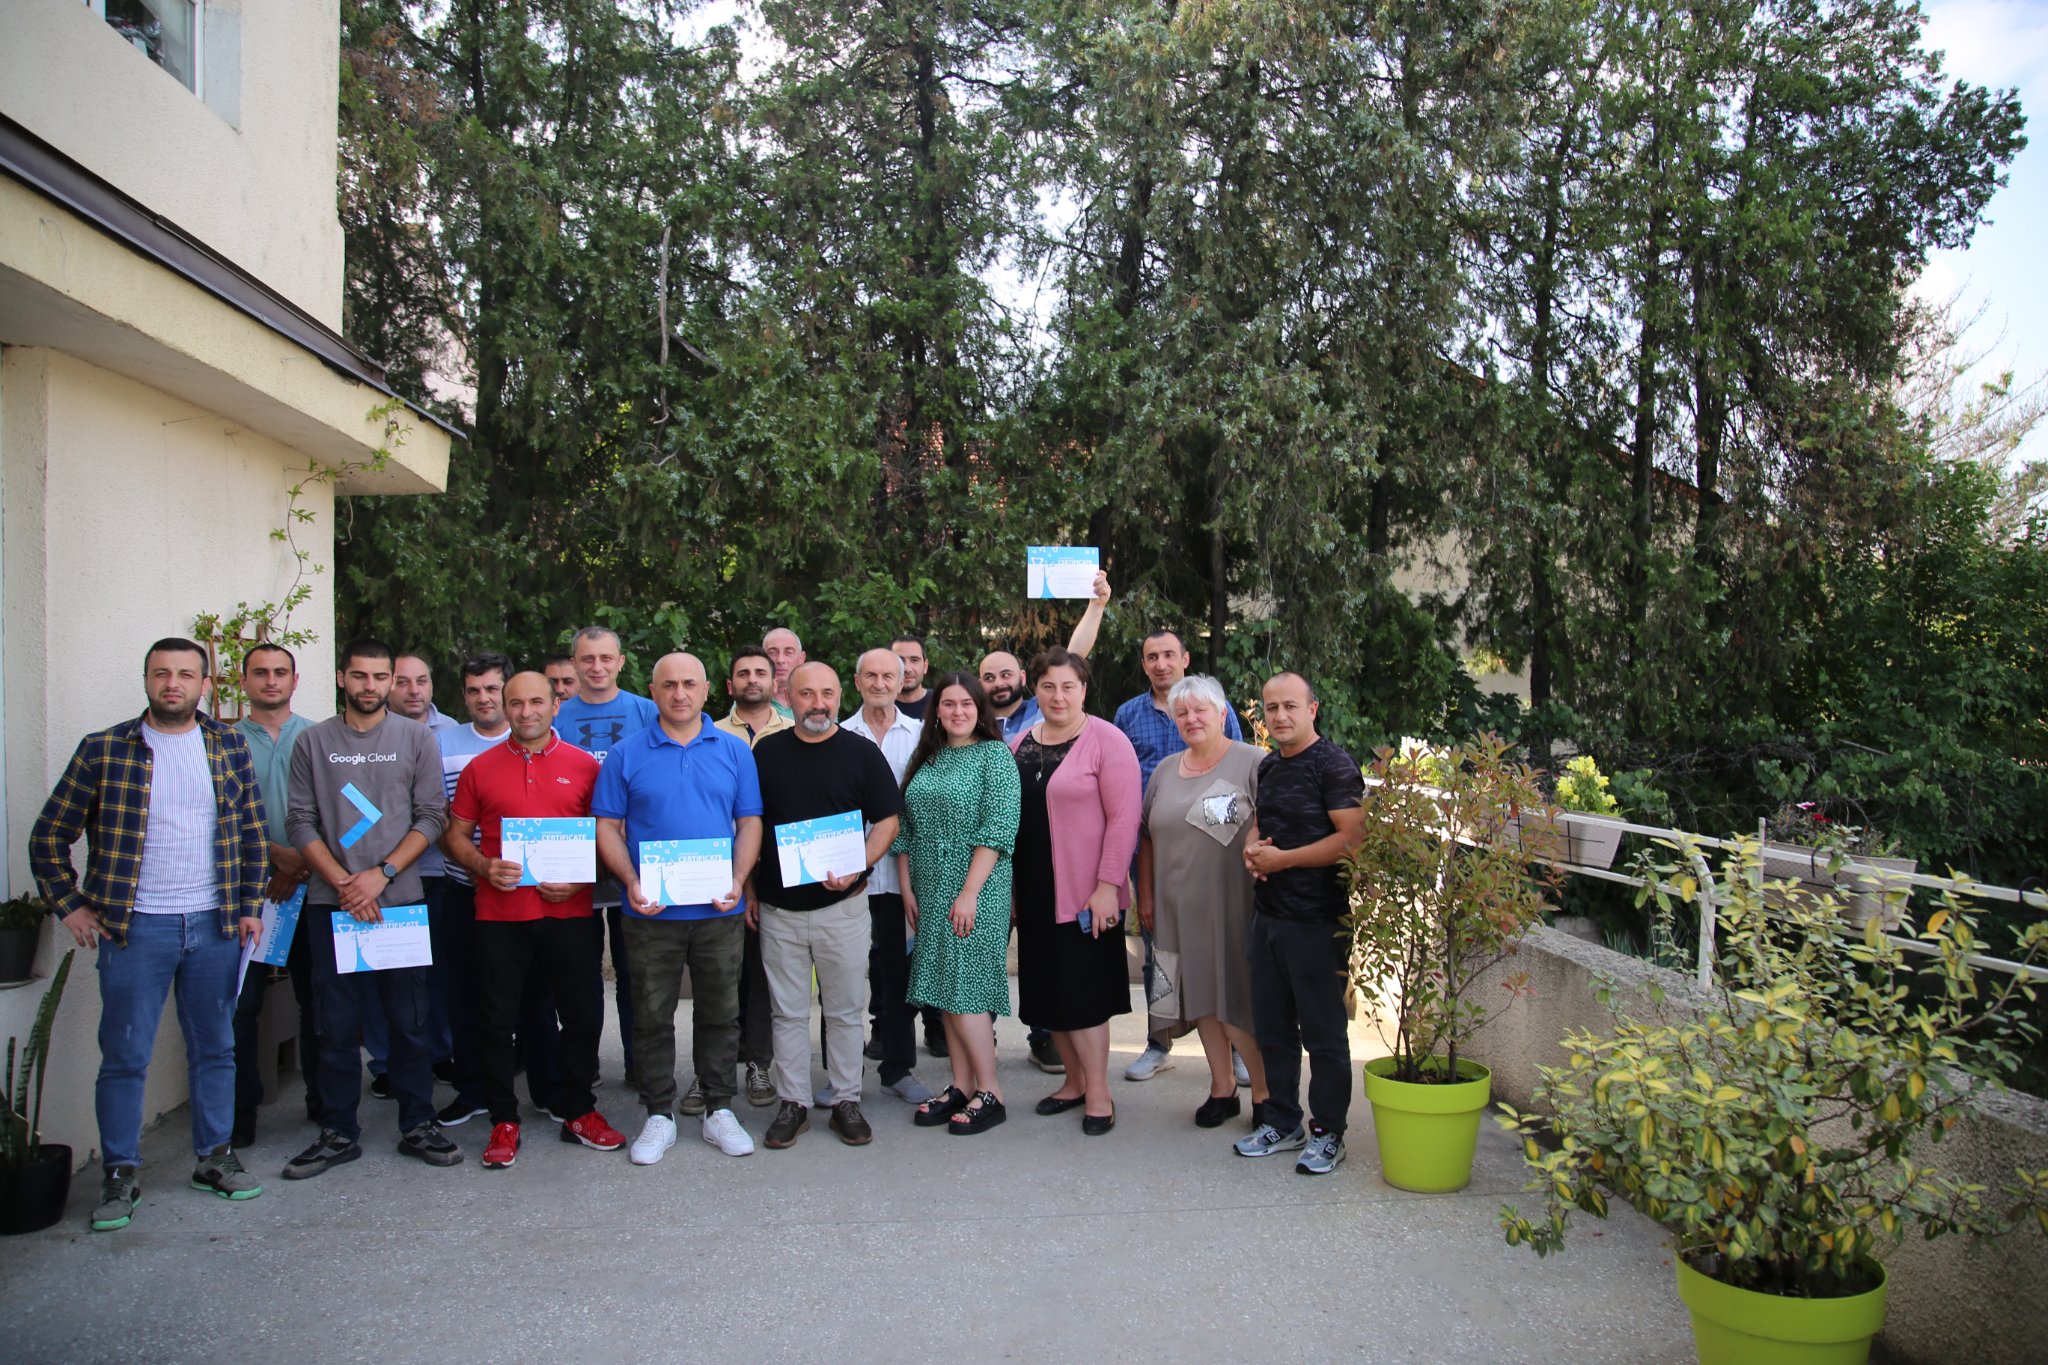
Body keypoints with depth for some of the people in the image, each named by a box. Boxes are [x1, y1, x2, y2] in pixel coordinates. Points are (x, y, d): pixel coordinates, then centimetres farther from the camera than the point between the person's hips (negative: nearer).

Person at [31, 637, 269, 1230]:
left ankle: (215, 1157, 24)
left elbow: (254, 833, 10)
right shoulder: (104, 750, -2)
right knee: (125, 1055, 3)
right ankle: (120, 1175, 16)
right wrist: (69, 906, -2)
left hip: (215, 924, 2)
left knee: (215, 1048, 11)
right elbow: (49, 836, 4)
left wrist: (250, 905, 4)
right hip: (136, 928, -2)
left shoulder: (229, 747, 5)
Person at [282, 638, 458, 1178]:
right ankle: (338, 1133, 16)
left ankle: (418, 1126, 14)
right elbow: (301, 822, 3)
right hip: (331, 904, 1)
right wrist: (343, 883, -8)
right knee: (337, 1023, 5)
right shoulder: (313, 742, 7)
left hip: (400, 899, -1)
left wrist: (381, 874, -10)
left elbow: (432, 817, 0)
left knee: (409, 1020, 4)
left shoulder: (416, 738, 5)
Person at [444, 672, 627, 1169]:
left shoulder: (584, 766, 5)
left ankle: (580, 1112, 23)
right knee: (496, 1020, 6)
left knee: (583, 1015, 7)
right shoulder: (480, 768, 7)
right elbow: (456, 835, 10)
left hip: (571, 912, 0)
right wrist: (484, 867, -10)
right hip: (498, 915, 0)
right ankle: (504, 1121, 19)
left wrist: (579, 880, -10)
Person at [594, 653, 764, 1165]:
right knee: (653, 1016, 8)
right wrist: (631, 883, -13)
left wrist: (739, 880, -10)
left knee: (720, 1013, 9)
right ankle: (659, 1114, 20)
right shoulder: (627, 754, 2)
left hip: (718, 911, 1)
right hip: (651, 911, -1)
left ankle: (718, 1109, 23)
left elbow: (750, 822, 5)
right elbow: (607, 827, 1)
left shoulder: (735, 751, 5)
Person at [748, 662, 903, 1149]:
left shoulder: (862, 753, 0)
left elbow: (887, 821, -1)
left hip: (842, 903, -2)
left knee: (846, 1011, 6)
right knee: (788, 1012, 9)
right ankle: (792, 1103, 20)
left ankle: (847, 1101, 18)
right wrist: (749, 887, 8)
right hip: (777, 907, 2)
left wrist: (857, 868, -16)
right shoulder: (766, 752, 6)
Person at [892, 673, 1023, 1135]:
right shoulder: (924, 758, 12)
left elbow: (998, 829, -13)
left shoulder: (995, 755, -5)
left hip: (977, 888, -6)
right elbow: (905, 828, 13)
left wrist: (969, 892, -18)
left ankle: (989, 1091, 4)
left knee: (965, 987, -7)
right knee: (944, 988, 8)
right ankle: (962, 1087, 17)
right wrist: (907, 887, 6)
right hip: (930, 890, 6)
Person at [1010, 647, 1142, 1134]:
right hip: (1033, 892, 6)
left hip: (1085, 892, -6)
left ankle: (1098, 1093, 11)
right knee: (1048, 989, 12)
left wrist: (1107, 884, -18)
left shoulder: (1106, 740, -9)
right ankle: (1075, 1079, 27)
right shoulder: (1020, 743, 9)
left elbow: (1124, 817, -14)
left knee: (1082, 990, -2)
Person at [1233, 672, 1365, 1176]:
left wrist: (1281, 859, -17)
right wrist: (1252, 848, 2)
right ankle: (1282, 1123, 28)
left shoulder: (1334, 765, -11)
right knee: (1272, 1027, 15)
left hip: (1317, 921, -8)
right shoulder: (1267, 766, 13)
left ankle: (1327, 1133, 16)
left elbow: (1352, 838, -20)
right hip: (1267, 916, 8)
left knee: (1323, 1033, 3)